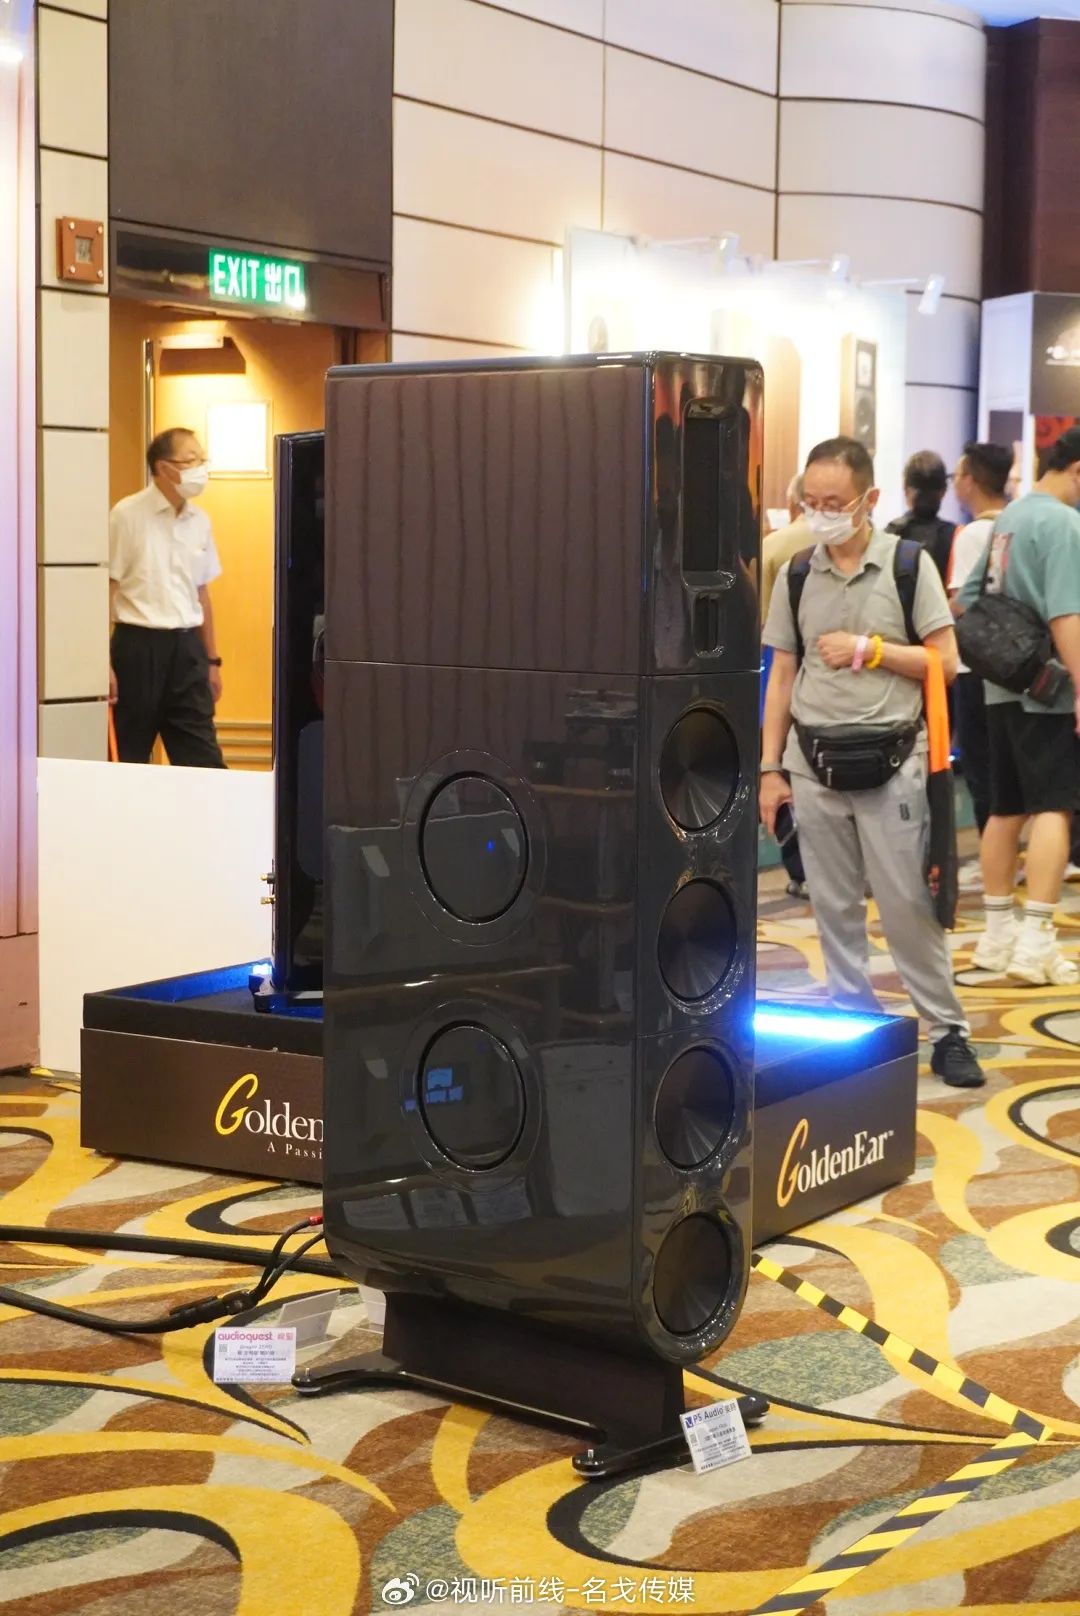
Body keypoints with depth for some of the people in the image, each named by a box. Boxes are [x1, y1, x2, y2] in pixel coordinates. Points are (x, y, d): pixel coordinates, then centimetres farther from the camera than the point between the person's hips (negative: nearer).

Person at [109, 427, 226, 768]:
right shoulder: (127, 514, -7)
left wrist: (212, 660, 17)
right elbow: (106, 589, -8)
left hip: (187, 647, 5)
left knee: (204, 760, 3)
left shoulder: (200, 521, 10)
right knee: (130, 761, 4)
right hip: (139, 644, -5)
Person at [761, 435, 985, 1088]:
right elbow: (782, 677, 10)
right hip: (814, 762, 3)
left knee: (908, 905, -1)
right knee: (834, 907, 9)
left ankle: (948, 1031, 10)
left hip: (890, 759, -3)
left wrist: (870, 649, -12)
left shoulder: (908, 564, -2)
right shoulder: (795, 575, 6)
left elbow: (946, 662, -2)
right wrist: (770, 769, 7)